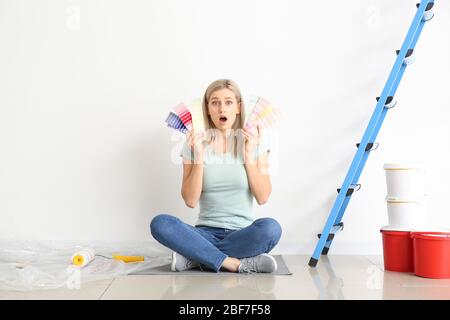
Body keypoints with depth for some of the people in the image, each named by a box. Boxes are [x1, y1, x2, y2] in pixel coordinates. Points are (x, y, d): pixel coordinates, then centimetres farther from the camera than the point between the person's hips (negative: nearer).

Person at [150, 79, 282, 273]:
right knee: (159, 223, -26)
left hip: (242, 235, 0)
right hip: (206, 234, 1)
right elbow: (190, 200, -4)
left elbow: (262, 197, -3)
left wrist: (249, 154, -10)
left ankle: (195, 257, -19)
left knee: (270, 228, -33)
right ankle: (237, 263, -25)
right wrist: (198, 156, -12)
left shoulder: (253, 141, 3)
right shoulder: (195, 143, 3)